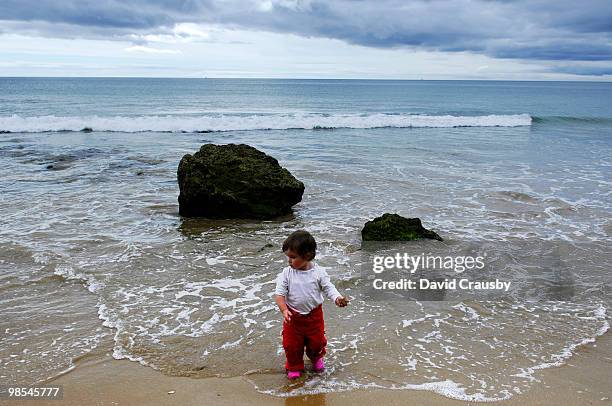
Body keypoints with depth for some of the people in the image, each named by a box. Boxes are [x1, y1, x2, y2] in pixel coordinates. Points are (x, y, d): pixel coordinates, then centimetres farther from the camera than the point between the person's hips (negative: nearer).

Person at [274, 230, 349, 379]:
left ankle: (316, 358, 50)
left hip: (314, 315, 0)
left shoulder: (318, 272, -14)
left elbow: (329, 288, -10)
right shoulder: (286, 274, -14)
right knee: (291, 344, 9)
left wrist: (337, 299, -29)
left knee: (317, 342, 18)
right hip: (293, 316, 0)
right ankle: (294, 366, 36)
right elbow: (280, 294, -14)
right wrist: (284, 310, -29)